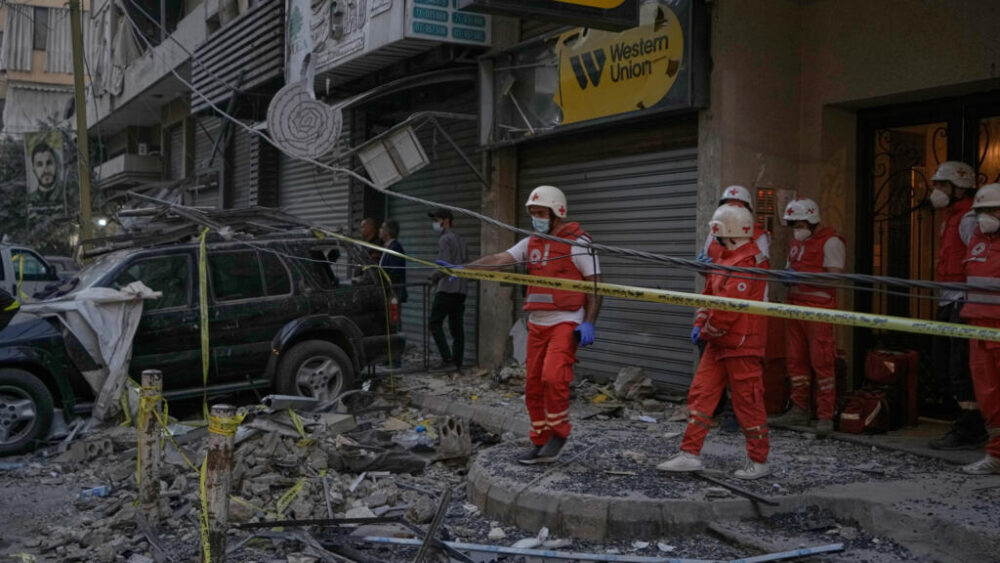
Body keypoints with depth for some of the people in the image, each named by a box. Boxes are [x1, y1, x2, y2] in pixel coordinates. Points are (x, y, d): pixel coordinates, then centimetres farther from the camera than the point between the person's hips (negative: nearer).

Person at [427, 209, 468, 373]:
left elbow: (445, 264, -18)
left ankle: (447, 359, -13)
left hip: (447, 287, -9)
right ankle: (457, 362, 7)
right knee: (457, 327, 7)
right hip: (461, 289, 9)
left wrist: (436, 276, 0)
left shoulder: (445, 239, -8)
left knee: (434, 323, -5)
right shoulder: (459, 239, 19)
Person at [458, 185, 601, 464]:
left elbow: (595, 285, -7)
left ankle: (559, 431, 0)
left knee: (553, 376, -22)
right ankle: (540, 443, 18)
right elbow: (498, 259, 2)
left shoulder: (578, 243, -6)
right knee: (534, 385, 7)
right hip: (537, 323, 7)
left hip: (566, 323, -7)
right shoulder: (531, 243, 12)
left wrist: (589, 323, -16)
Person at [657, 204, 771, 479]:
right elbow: (710, 293, 20)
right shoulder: (724, 257, 15)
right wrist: (699, 324, 7)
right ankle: (690, 454, 10)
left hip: (741, 345, -10)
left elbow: (728, 308, -23)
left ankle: (758, 461, 13)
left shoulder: (746, 262, -19)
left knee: (747, 402, 0)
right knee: (700, 394, 6)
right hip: (718, 343, 10)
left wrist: (707, 332, -11)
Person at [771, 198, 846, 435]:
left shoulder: (831, 242, -7)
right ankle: (799, 410, 19)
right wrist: (787, 277, 4)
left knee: (822, 362, -7)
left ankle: (825, 417, -3)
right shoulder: (796, 241, 19)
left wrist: (802, 278, -20)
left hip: (819, 309, -8)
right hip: (795, 306, 8)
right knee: (795, 359, 10)